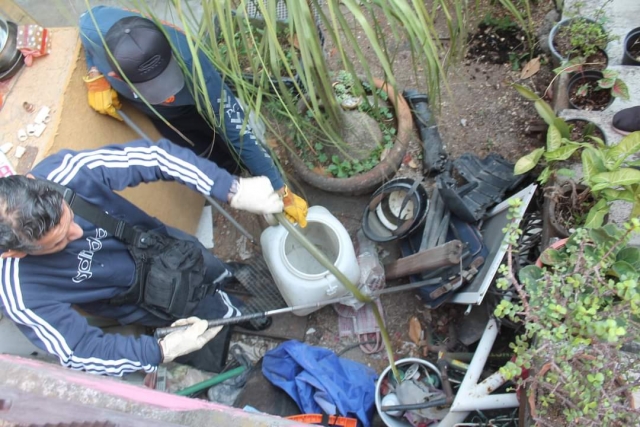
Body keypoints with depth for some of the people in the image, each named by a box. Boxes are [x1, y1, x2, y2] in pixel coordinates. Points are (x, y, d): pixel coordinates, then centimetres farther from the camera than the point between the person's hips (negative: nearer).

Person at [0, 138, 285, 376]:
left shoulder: (63, 171, -35)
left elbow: (155, 156, -32)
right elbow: (81, 353, -25)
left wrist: (234, 191, -41)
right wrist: (163, 351, -36)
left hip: (164, 246, 2)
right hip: (149, 300, -2)